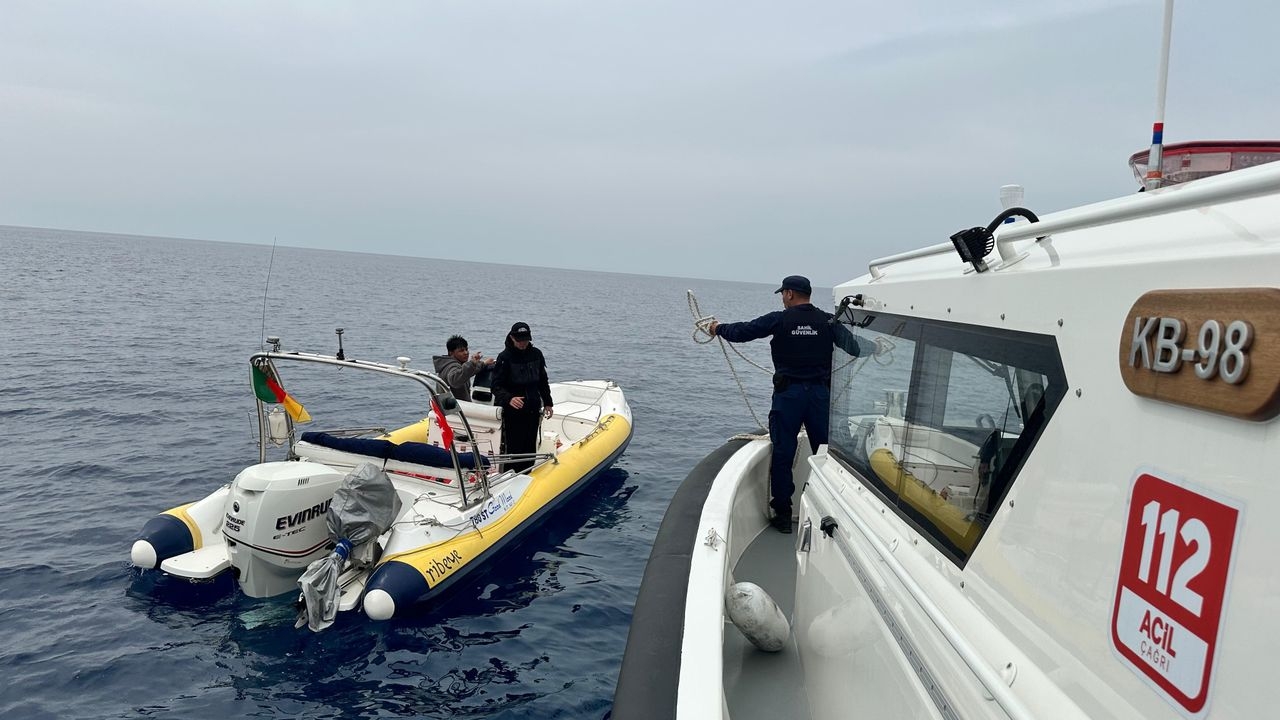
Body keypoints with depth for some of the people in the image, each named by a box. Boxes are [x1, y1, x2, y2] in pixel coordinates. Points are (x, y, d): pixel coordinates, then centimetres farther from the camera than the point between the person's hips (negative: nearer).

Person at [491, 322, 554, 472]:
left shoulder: (536, 354, 6)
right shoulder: (505, 357, -10)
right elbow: (496, 386, -14)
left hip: (533, 410, 5)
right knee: (513, 448, -6)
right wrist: (509, 399, -32)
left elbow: (543, 381, 18)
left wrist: (547, 403, 16)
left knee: (530, 448, 11)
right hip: (512, 411, -5)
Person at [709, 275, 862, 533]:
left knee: (782, 454, 6)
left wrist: (719, 328, 20)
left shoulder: (779, 319, -4)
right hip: (821, 393, 2)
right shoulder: (828, 321, 2)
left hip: (788, 393, -2)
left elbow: (742, 332, 2)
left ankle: (782, 514, 9)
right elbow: (853, 349, -1)